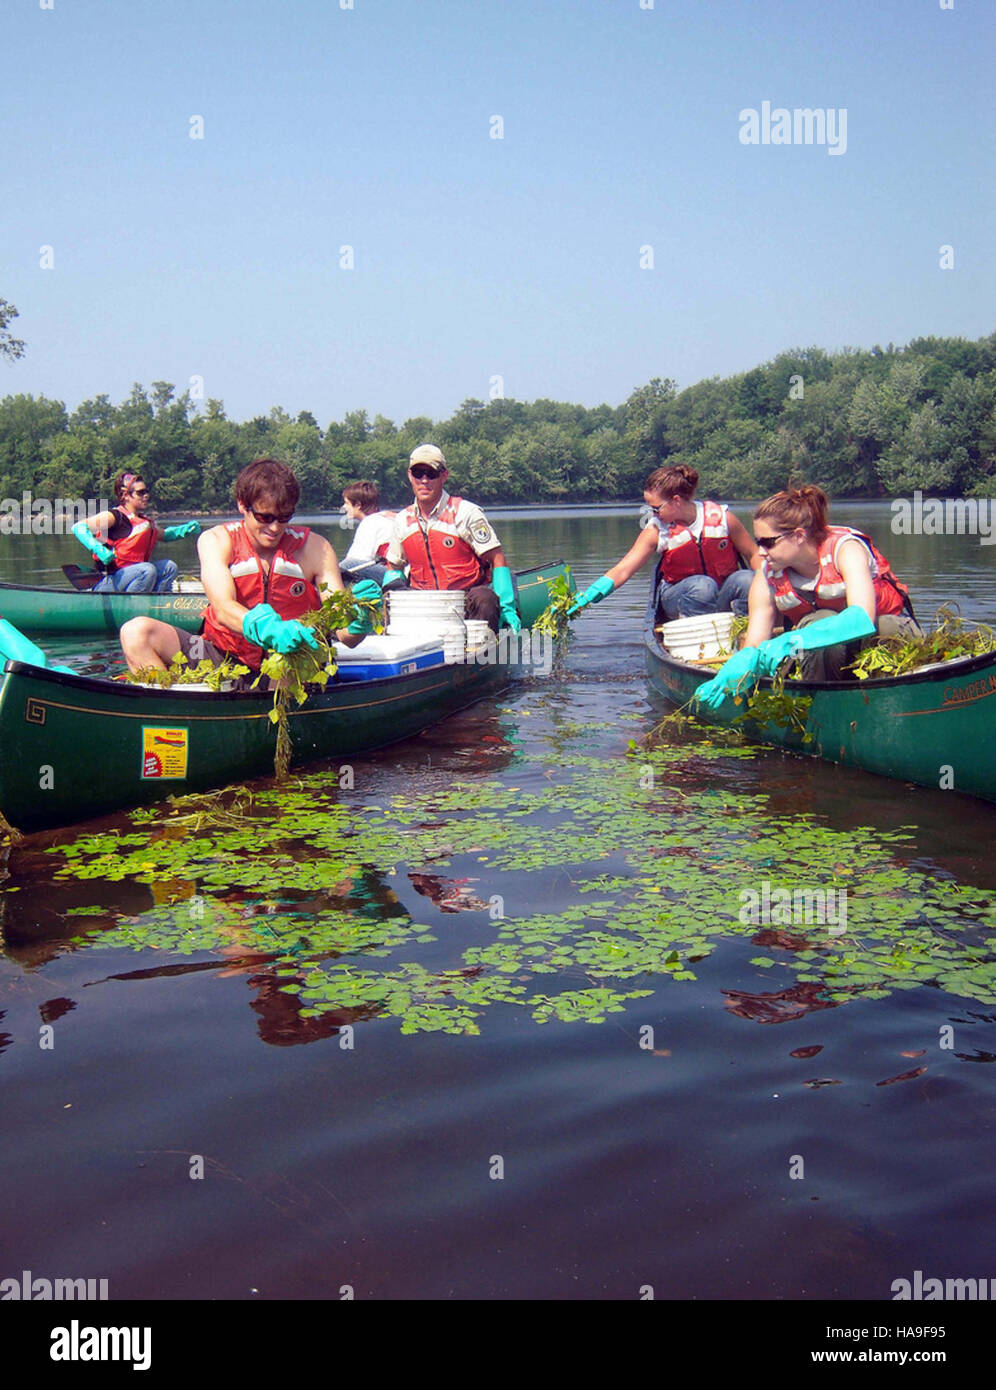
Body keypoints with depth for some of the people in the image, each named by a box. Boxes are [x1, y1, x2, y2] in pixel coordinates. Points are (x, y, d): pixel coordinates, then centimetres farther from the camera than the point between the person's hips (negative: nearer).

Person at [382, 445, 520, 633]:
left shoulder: (465, 512, -5)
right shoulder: (403, 520, 9)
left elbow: (498, 559, -7)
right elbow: (394, 566, 22)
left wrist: (507, 608, -16)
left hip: (467, 601, -4)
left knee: (484, 598, -36)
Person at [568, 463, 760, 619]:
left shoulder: (721, 517, -8)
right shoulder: (656, 531, -8)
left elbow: (753, 554, 3)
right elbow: (623, 570, -14)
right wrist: (588, 597, -27)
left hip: (724, 594, 1)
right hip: (678, 598, -1)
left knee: (747, 580, -30)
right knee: (702, 585, -34)